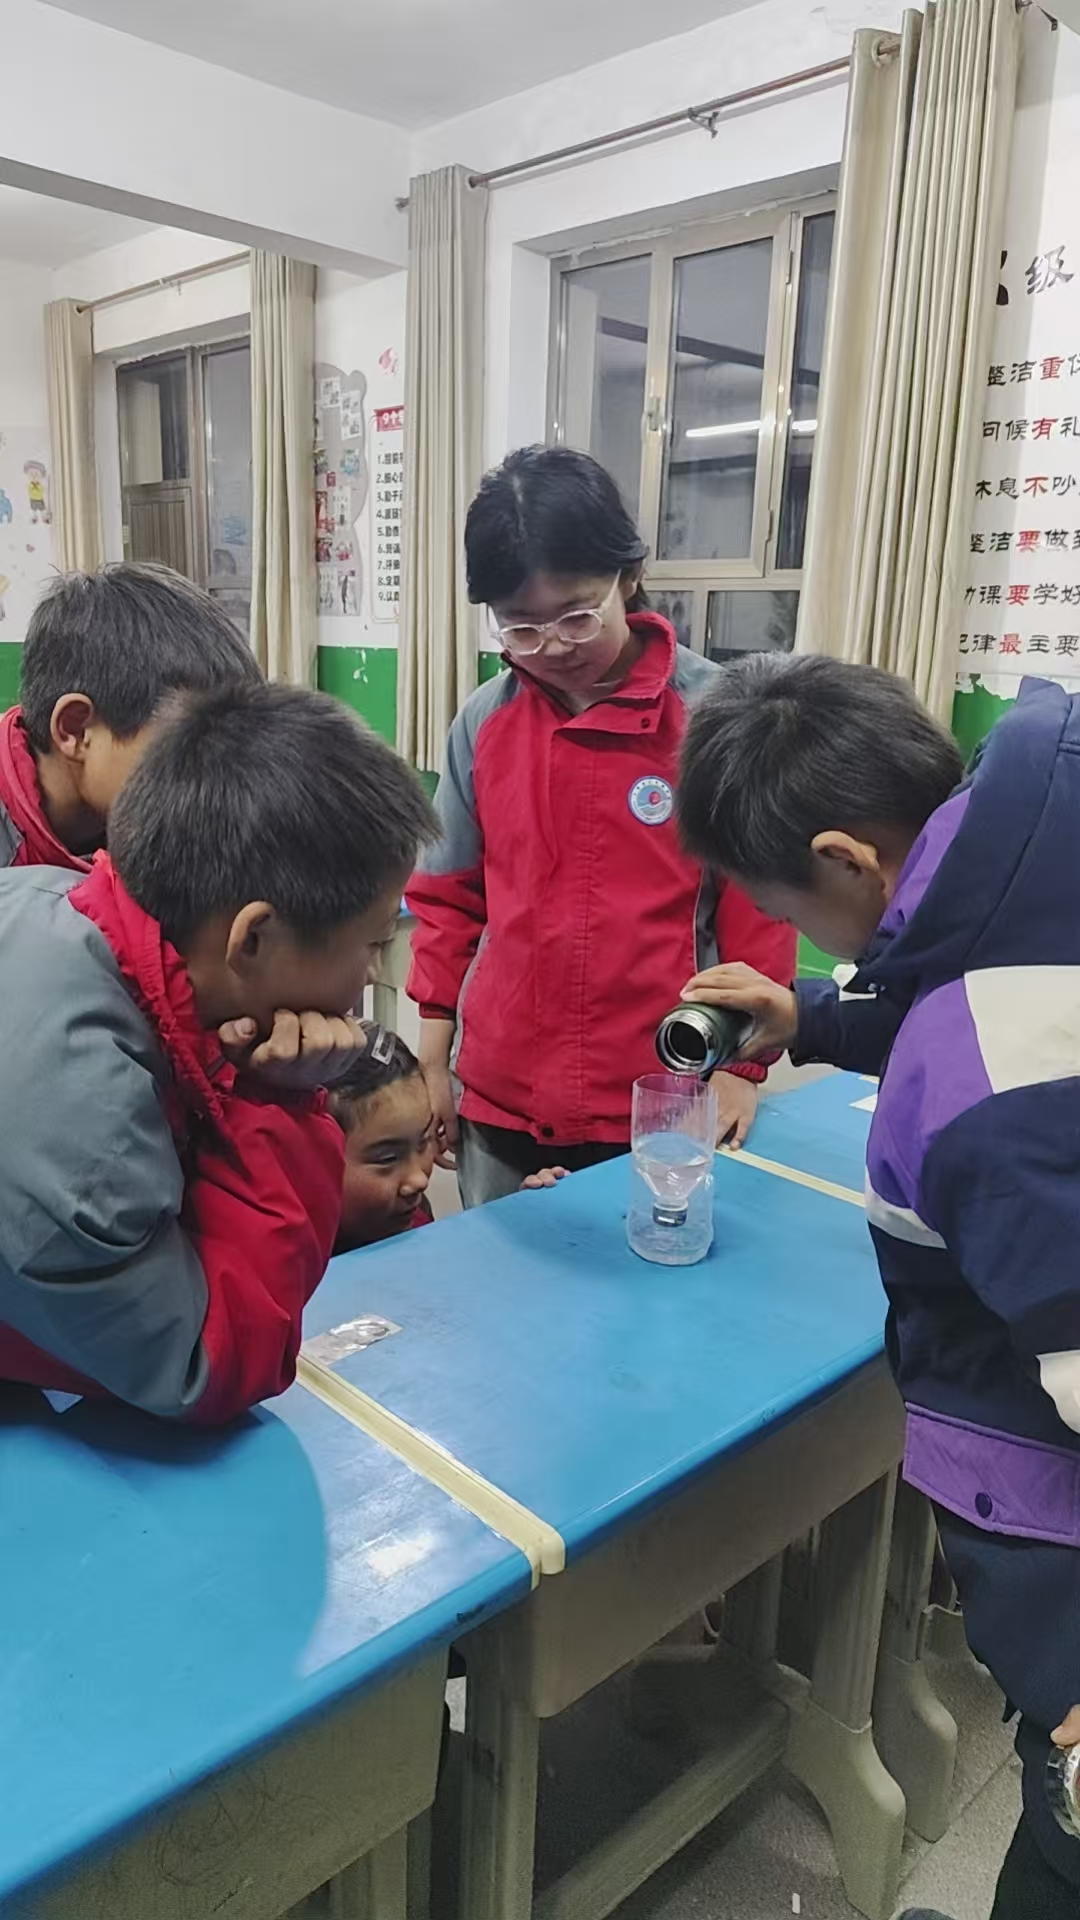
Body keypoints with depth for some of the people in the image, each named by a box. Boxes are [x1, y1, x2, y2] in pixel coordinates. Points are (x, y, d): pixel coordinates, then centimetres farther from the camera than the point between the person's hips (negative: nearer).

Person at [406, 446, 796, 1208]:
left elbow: (757, 901, -4)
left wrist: (743, 1064, -4)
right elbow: (451, 896, 8)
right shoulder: (484, 721, 0)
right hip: (501, 1099, 3)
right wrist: (432, 1055, 9)